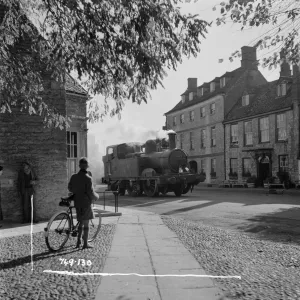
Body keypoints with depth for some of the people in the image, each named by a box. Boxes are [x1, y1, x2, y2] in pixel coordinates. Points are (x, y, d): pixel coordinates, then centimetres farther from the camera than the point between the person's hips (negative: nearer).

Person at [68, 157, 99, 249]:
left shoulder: (74, 177, 1)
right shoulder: (88, 178, -16)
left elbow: (69, 188, 13)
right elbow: (90, 192, -17)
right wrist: (96, 197, 3)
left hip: (77, 202, 6)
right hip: (86, 203, -6)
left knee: (81, 222, 19)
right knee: (86, 223, 5)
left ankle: (78, 241, 20)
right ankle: (85, 243, 11)